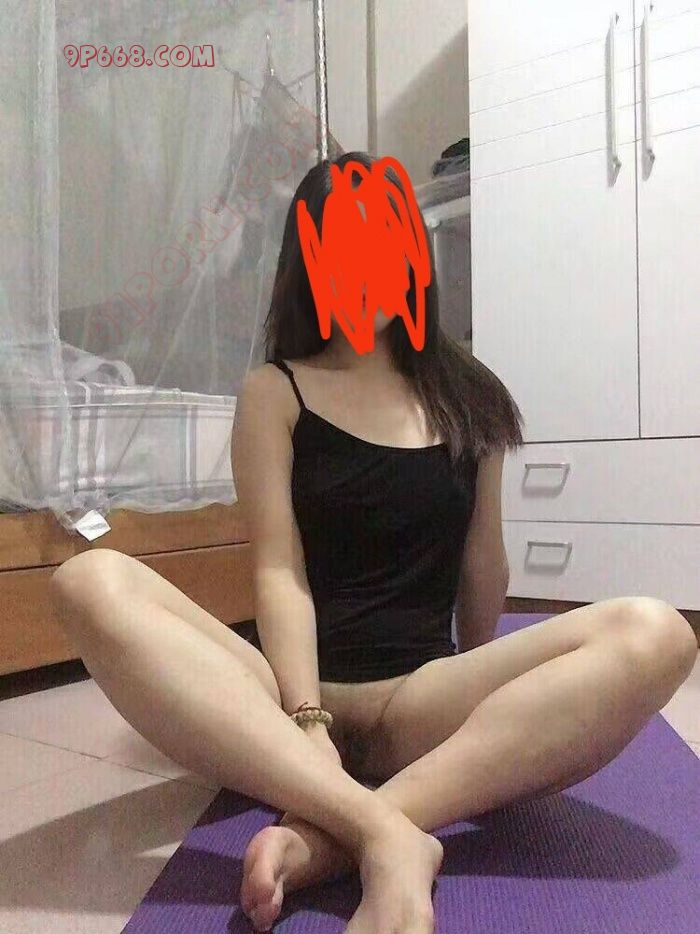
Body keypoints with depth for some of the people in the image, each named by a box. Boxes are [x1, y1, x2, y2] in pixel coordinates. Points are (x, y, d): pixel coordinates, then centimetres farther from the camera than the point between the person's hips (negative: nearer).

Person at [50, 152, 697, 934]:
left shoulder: (466, 395, 11)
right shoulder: (275, 391, 4)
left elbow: (481, 567, 15)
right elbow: (279, 572, -6)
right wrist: (307, 723, -19)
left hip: (418, 703, 2)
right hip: (293, 695, -1)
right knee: (92, 584, -26)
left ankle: (327, 838, -28)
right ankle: (387, 834, -35)